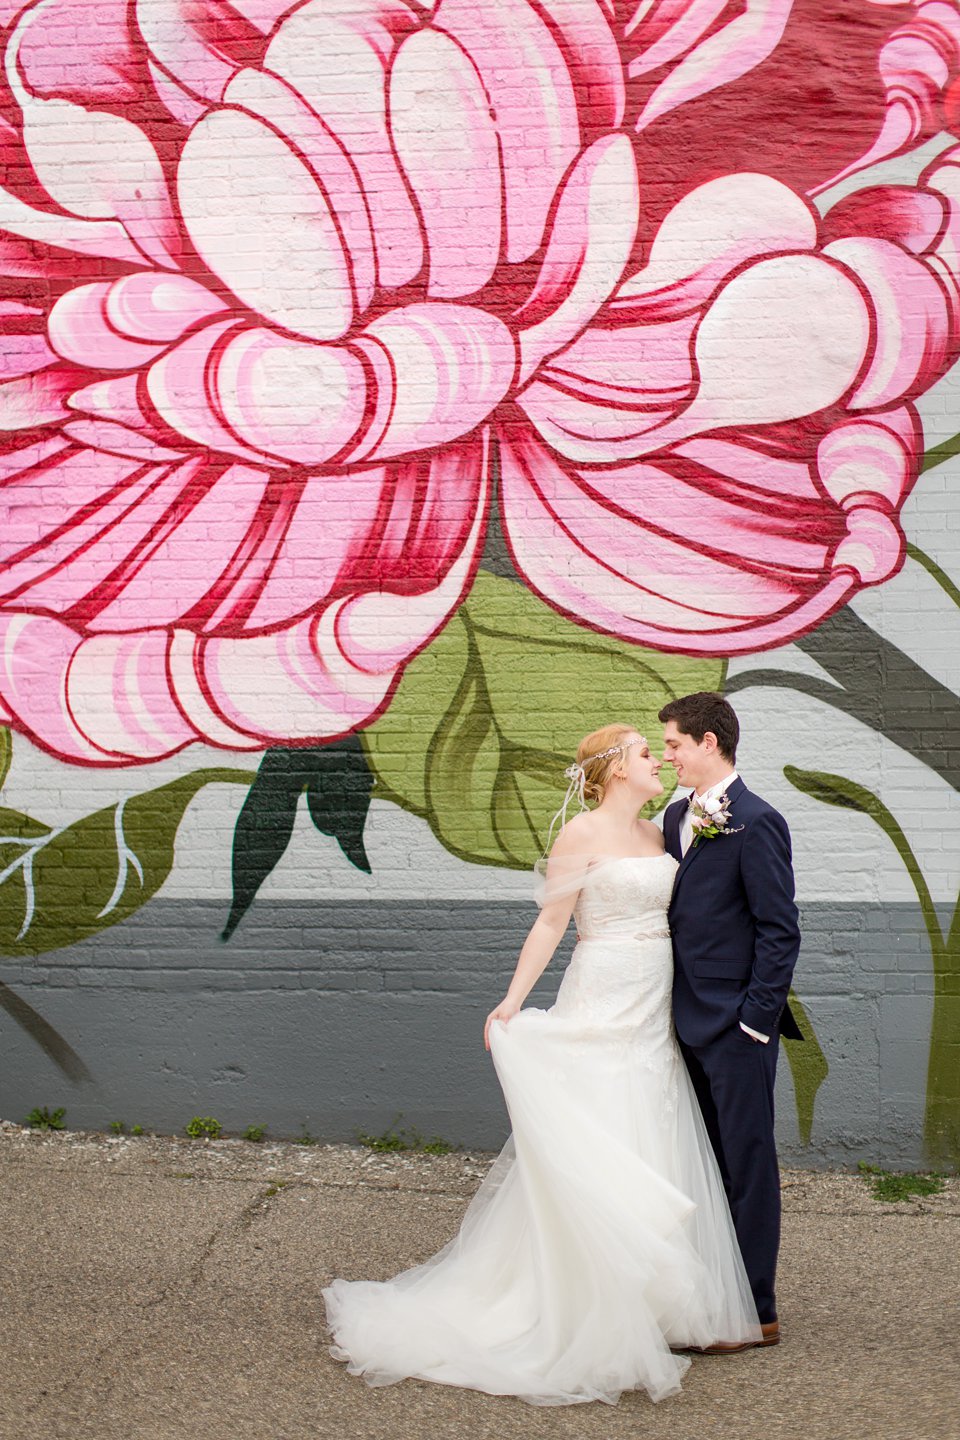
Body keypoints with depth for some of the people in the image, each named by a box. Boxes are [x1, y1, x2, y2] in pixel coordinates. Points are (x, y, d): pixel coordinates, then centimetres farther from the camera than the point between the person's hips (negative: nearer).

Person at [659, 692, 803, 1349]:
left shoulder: (756, 822, -14)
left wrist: (754, 1019, -16)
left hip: (736, 1027, -8)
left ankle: (757, 1312, 11)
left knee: (747, 1164, 1)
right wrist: (669, 1008, 13)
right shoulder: (677, 816, 11)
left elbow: (781, 931, -14)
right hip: (688, 1022, 8)